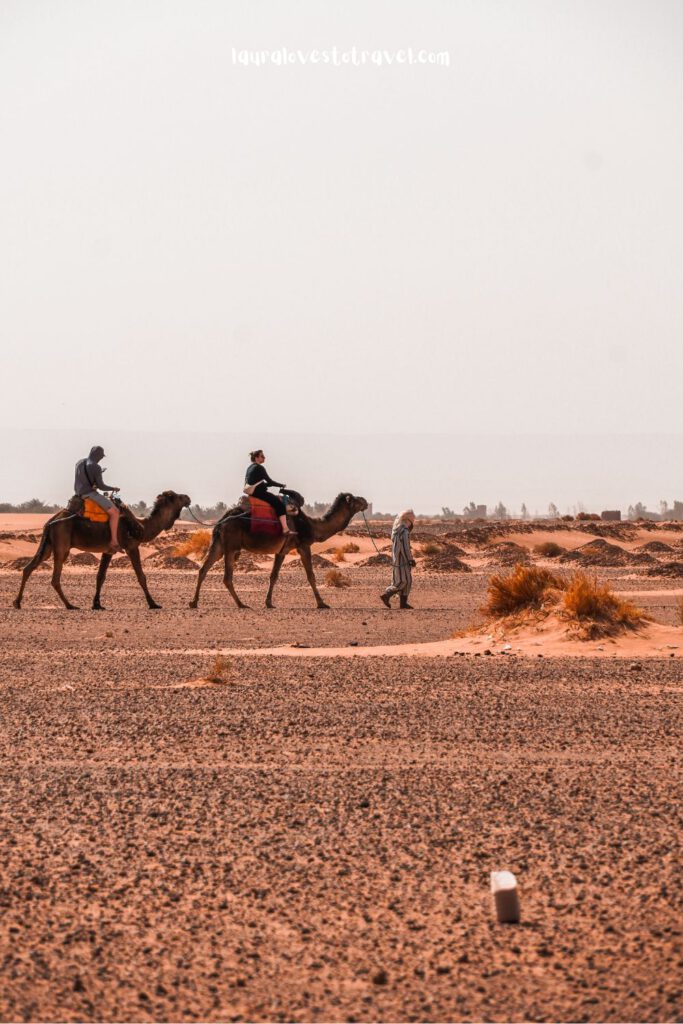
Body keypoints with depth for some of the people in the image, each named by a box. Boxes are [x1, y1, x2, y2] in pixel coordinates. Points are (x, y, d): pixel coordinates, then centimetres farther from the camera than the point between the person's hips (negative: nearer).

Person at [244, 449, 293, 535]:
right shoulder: (259, 468, -12)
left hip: (252, 492, 10)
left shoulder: (250, 468, 16)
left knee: (278, 498, 22)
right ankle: (285, 529, -23)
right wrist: (282, 485, 2)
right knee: (279, 503, -14)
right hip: (259, 492, -10)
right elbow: (269, 481, -10)